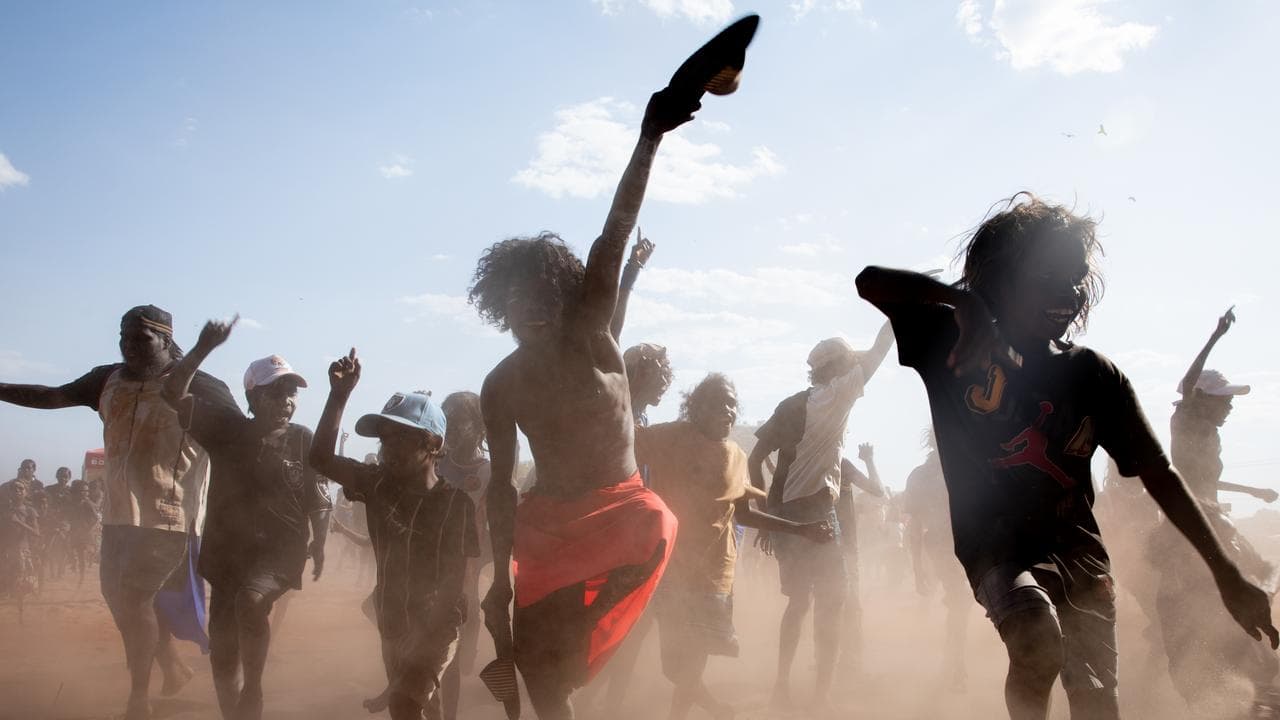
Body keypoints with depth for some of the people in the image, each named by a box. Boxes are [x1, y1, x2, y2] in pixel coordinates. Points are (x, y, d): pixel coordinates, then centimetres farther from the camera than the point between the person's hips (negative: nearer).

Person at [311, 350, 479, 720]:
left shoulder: (455, 503, -15)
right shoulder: (379, 485, -2)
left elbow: (453, 582, -15)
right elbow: (322, 458, -12)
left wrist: (424, 646, -20)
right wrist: (339, 394, -17)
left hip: (436, 625, -5)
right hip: (392, 624, 6)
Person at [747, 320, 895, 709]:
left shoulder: (789, 405, 13)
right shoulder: (835, 396, -7)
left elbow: (754, 460, 10)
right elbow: (877, 353, -8)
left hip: (784, 513, 7)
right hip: (816, 515, -7)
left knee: (798, 601, 16)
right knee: (829, 604, -1)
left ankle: (783, 686, 17)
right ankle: (822, 693, -3)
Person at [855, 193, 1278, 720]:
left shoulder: (1094, 375, 3)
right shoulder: (955, 342, -2)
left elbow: (1158, 474, 5)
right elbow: (871, 283, -13)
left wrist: (1227, 575, 1)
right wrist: (959, 299, -29)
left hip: (1077, 549, 3)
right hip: (996, 547, -3)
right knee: (1038, 638, -31)